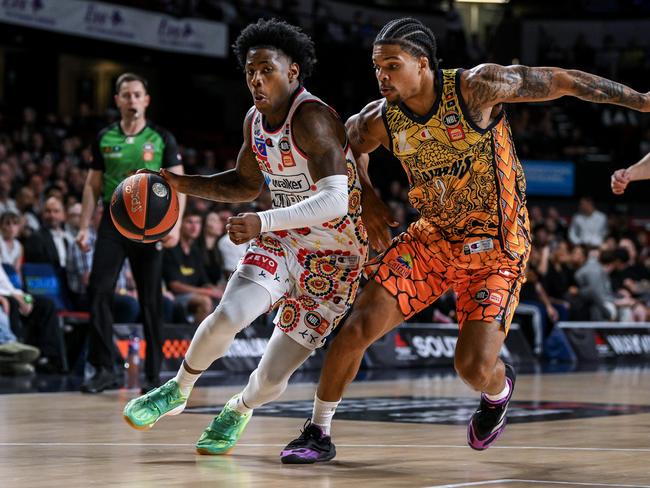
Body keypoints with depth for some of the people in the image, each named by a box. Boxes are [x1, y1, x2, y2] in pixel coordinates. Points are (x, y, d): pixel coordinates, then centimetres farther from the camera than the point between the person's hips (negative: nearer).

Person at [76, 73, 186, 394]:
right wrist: (84, 227, 4)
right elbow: (93, 185, 12)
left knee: (151, 301, 2)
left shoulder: (162, 139, 1)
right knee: (98, 292, -10)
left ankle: (153, 373, 11)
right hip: (113, 221, 2)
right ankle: (104, 370, -5)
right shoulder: (104, 138, 8)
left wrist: (175, 225, -13)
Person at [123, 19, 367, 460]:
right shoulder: (254, 121, 1)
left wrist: (264, 222, -42)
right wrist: (181, 184, 8)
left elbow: (335, 200, -34)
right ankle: (178, 391, 5)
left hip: (334, 256, -6)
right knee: (229, 315, -23)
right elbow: (246, 184, 20)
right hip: (284, 240, 6)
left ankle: (239, 410, 32)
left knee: (273, 377, -5)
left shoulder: (310, 117, -24)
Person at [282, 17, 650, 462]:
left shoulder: (477, 87, -21)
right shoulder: (380, 120, -8)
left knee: (475, 366, -15)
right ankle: (318, 434, 8)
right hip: (432, 238, 4)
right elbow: (352, 142, 18)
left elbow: (562, 81, -13)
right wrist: (367, 200, 6)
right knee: (359, 328, -11)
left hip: (497, 251, -4)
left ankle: (499, 389, 26)